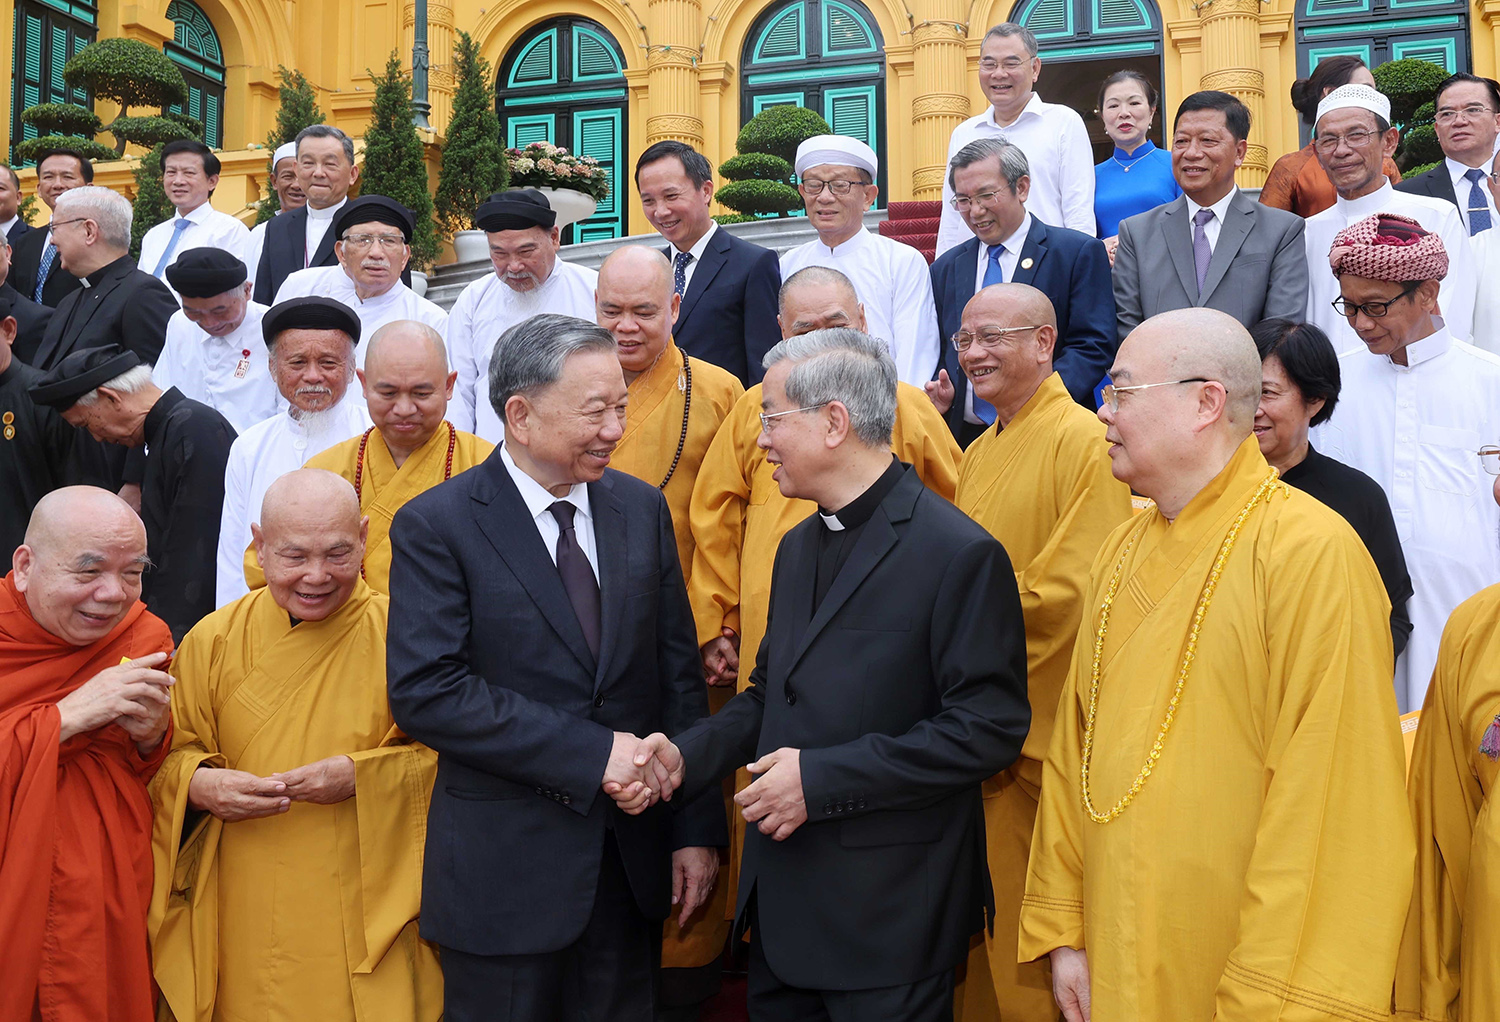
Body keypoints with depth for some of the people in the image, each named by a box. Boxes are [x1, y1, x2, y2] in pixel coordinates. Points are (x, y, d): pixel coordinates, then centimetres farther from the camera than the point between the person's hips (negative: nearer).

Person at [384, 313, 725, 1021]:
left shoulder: (642, 509, 5)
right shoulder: (435, 525, -9)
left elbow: (677, 673, 6)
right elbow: (425, 691, -18)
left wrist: (697, 828, 2)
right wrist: (592, 752, -20)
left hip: (632, 860, 4)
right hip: (504, 870, -4)